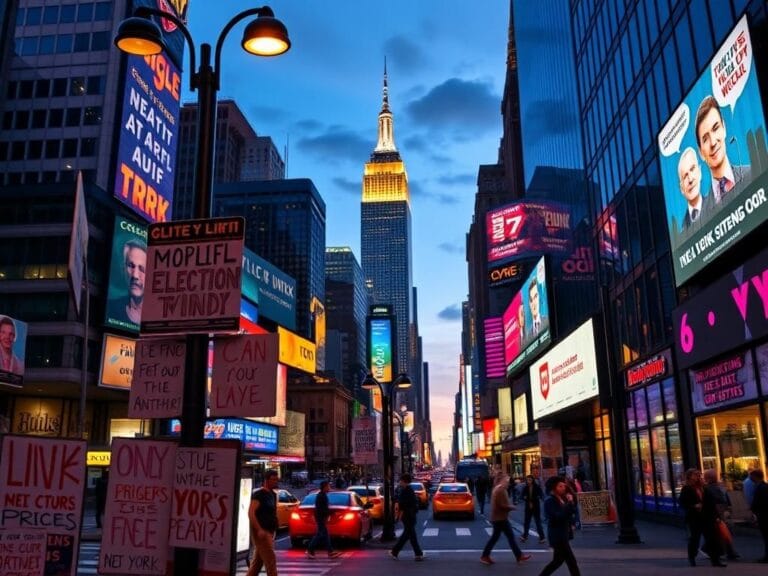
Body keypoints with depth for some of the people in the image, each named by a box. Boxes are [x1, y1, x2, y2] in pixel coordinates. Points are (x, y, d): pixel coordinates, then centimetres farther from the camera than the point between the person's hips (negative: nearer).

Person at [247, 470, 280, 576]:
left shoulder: (273, 494, 15)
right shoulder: (258, 494, -11)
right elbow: (251, 513, -19)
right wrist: (259, 529, -27)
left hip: (269, 532, 8)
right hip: (261, 532, -8)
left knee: (257, 561, 11)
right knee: (270, 559, -10)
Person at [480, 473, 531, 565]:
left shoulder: (497, 489, 16)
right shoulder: (501, 490, -18)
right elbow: (502, 505, -23)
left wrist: (509, 507, 10)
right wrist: (511, 507, -7)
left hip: (497, 517, 10)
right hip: (501, 518, -10)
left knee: (495, 537, 12)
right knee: (511, 536, -1)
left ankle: (485, 556, 11)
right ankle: (519, 556, 7)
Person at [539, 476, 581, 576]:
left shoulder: (564, 498, 9)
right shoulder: (549, 501, -15)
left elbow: (573, 511, 11)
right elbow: (558, 517, -26)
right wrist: (569, 503, -26)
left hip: (564, 534, 9)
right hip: (557, 536, -9)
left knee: (558, 560, 16)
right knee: (571, 561, -6)